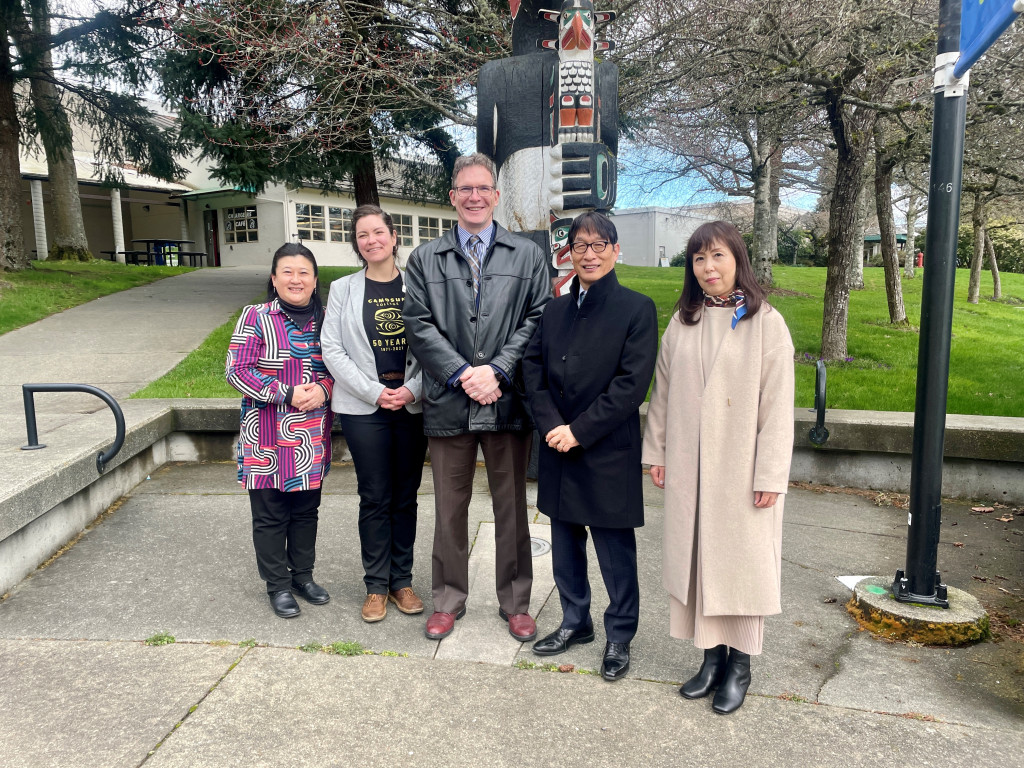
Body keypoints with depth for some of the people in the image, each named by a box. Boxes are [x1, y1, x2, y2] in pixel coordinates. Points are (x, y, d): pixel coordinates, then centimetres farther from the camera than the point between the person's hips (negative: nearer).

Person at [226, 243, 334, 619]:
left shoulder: (324, 320, 6)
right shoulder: (256, 317, -6)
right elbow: (237, 370, -10)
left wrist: (323, 389, -12)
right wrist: (287, 394, -18)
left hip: (312, 438, 4)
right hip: (269, 439, -4)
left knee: (306, 509, 15)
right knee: (271, 514, 6)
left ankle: (303, 574, 32)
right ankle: (278, 584, 22)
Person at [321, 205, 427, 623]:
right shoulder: (343, 289, 4)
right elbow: (332, 350, -2)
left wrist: (412, 389, -11)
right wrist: (375, 392, -10)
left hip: (412, 404, 1)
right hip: (364, 408, -1)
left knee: (405, 497, 9)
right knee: (375, 498, 4)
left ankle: (402, 580, 22)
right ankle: (376, 585, 17)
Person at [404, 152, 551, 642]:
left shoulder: (528, 255, 8)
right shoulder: (425, 259, 9)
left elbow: (537, 320, -1)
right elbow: (418, 324, 0)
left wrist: (498, 370, -13)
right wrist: (461, 374, -12)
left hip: (508, 400, 0)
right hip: (448, 401, 1)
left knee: (511, 506, 10)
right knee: (450, 508, 11)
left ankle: (515, 602, 27)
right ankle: (448, 600, 29)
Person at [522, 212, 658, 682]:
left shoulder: (637, 309, -7)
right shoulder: (556, 310, 9)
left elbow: (632, 383, -14)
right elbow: (533, 368, 4)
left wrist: (579, 431, -16)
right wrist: (551, 426, -10)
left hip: (609, 455, -5)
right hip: (559, 452, 5)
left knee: (616, 555, 7)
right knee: (565, 547, 17)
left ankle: (619, 637, 26)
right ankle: (575, 623, 36)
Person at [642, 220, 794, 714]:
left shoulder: (766, 323, -6)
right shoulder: (682, 322, 6)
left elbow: (778, 405, -9)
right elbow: (663, 392, 10)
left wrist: (770, 475, -12)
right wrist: (656, 451, 7)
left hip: (740, 466, -4)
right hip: (689, 466, 4)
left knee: (741, 559, 6)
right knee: (696, 558, 10)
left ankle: (740, 664, 23)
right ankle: (712, 656, 25)